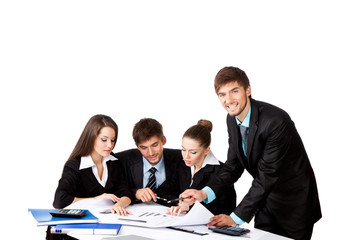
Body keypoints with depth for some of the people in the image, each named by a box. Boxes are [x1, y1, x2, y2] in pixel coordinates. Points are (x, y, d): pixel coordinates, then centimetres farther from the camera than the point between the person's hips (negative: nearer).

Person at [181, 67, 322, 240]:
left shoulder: (275, 121, -29)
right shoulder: (232, 119, -3)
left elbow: (267, 176, -29)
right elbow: (233, 166, 1)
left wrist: (237, 217, -30)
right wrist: (205, 193, -15)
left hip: (294, 203, -6)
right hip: (267, 197, 6)